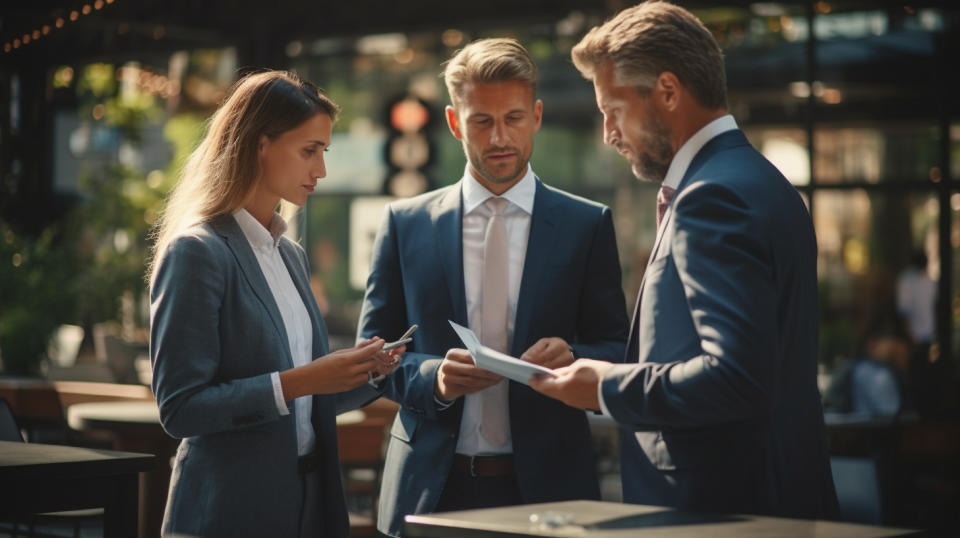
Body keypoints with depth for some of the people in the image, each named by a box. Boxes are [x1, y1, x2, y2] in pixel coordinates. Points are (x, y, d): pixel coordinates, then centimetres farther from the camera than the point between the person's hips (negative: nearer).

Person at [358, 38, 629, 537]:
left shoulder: (586, 225, 4)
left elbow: (616, 351, 5)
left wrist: (573, 360, -17)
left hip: (546, 483, 0)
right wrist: (432, 375, -14)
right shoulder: (405, 224, 6)